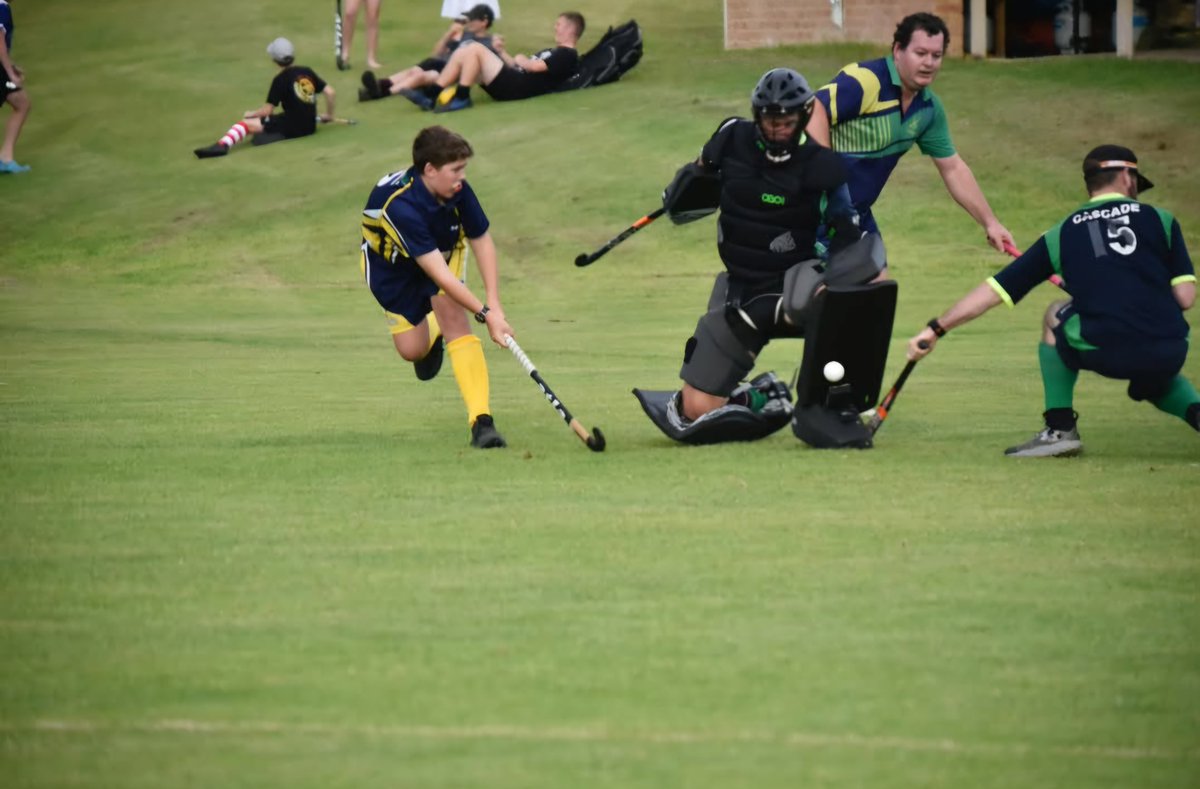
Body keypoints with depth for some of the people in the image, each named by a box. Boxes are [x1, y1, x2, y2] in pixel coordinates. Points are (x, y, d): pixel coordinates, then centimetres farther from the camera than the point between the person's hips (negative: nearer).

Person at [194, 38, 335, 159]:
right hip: (310, 126, 7)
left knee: (245, 123, -13)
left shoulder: (280, 80, -6)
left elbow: (267, 110, -7)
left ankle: (223, 144, -38)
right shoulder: (307, 72, 11)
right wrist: (329, 115, 25)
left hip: (292, 127, -7)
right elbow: (330, 92, 10)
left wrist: (250, 114, 11)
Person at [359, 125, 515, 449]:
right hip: (392, 266, -3)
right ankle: (432, 334, 36)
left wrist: (494, 303, -22)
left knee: (451, 312, -22)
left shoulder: (458, 191, -26)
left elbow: (482, 241, -13)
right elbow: (438, 273, -42)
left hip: (445, 248, 3)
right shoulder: (400, 206, -41)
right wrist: (485, 313, -44)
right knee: (412, 350, -5)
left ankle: (481, 419, -26)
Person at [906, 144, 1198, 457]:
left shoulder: (1063, 233, 14)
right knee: (1152, 382, 39)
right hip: (1169, 356, 1)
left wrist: (936, 328, 22)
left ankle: (1060, 429, 20)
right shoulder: (1160, 219, 11)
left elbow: (995, 290, 15)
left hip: (1102, 353, -1)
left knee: (1056, 315, 30)